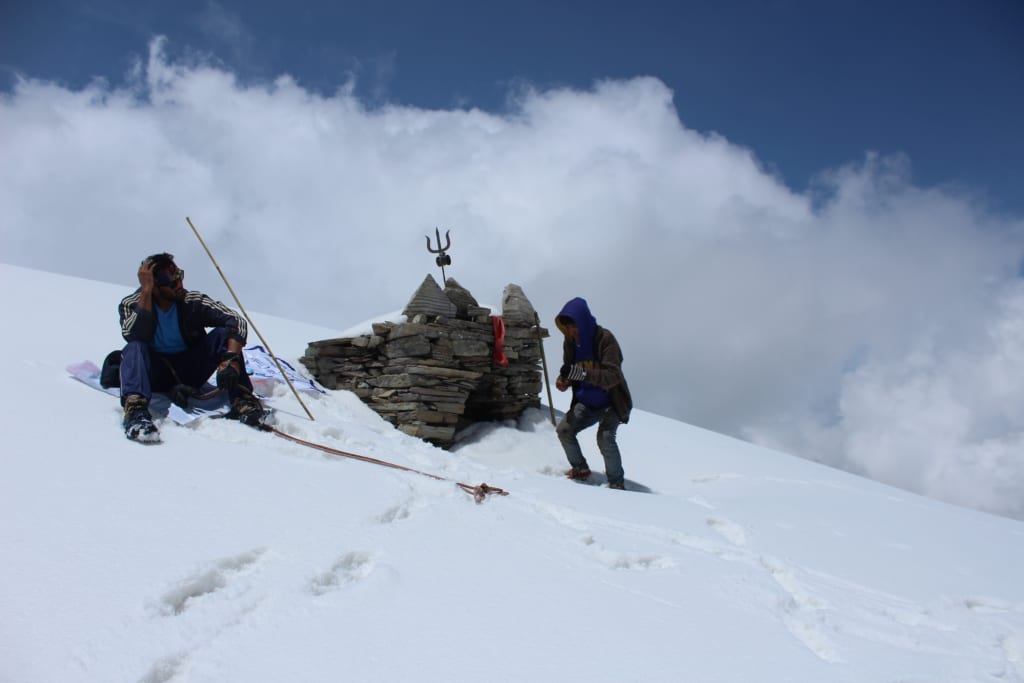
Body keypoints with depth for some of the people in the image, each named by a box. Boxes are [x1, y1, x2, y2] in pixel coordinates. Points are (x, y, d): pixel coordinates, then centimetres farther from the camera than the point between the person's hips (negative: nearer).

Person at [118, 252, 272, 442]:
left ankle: (242, 402, -32)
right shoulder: (131, 304, -11)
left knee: (223, 334, -20)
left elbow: (237, 321, -20)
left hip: (189, 371, 1)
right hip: (154, 373, -1)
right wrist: (145, 290, -30)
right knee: (135, 348, -31)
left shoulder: (193, 302, -11)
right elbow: (135, 336, -31)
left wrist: (231, 359, -36)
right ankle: (135, 411, -53)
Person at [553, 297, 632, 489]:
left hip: (611, 403, -7)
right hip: (586, 403, 7)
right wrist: (563, 380, -14)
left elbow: (614, 375, -29)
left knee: (605, 437, -27)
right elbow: (570, 371, 10)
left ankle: (617, 483, -10)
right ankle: (580, 468, 20)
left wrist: (584, 374, -41)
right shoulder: (570, 342, -2)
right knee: (563, 429, -3)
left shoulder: (604, 338, -22)